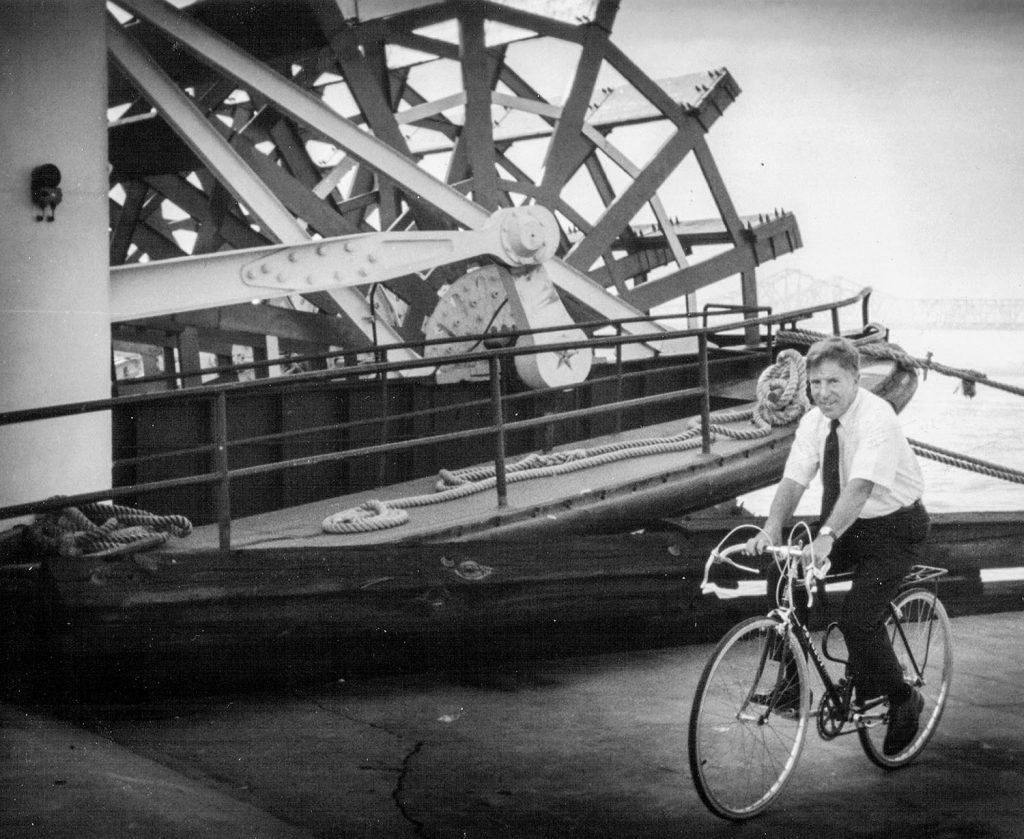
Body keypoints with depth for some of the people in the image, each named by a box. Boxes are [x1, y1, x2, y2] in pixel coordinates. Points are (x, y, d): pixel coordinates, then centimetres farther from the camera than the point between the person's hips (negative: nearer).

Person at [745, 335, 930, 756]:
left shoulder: (877, 418, -24)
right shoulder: (813, 422, -2)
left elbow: (860, 486, -37)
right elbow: (792, 481, -11)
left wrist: (825, 537, -50)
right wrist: (771, 529, -30)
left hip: (894, 528, -7)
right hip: (844, 526, 7)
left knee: (857, 618, -19)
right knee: (782, 574, -14)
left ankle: (903, 700, 8)